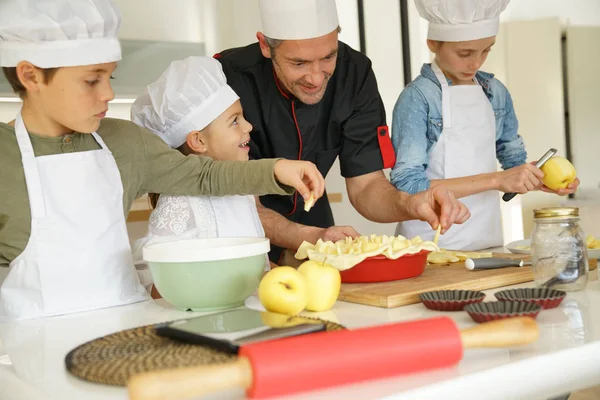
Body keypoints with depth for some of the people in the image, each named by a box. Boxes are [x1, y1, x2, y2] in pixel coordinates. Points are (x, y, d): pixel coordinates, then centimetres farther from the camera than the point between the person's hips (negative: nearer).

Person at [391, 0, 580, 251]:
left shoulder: (496, 93, 7)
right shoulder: (417, 98, -9)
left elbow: (514, 162, 19)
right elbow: (407, 186, -15)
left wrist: (539, 181, -2)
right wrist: (495, 180, -17)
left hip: (488, 239, 5)